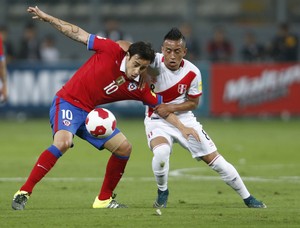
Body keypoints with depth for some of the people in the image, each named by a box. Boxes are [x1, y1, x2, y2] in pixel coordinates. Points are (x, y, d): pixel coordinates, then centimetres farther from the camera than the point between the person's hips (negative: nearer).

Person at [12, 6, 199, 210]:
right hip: (67, 103, -7)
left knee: (124, 148, 5)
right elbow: (79, 35, -6)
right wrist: (47, 17, -6)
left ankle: (104, 199, 20)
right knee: (63, 142, -32)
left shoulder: (137, 88, -2)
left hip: (89, 113, 7)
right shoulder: (111, 51, -14)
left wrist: (182, 128, -2)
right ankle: (23, 193, -29)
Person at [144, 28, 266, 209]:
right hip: (157, 120, -2)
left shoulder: (192, 72, -13)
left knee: (215, 159, 1)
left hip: (184, 119, 2)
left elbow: (193, 103, 0)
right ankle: (162, 192, -4)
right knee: (161, 152, -34)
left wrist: (171, 108, -17)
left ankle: (248, 198, 17)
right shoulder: (155, 62, -21)